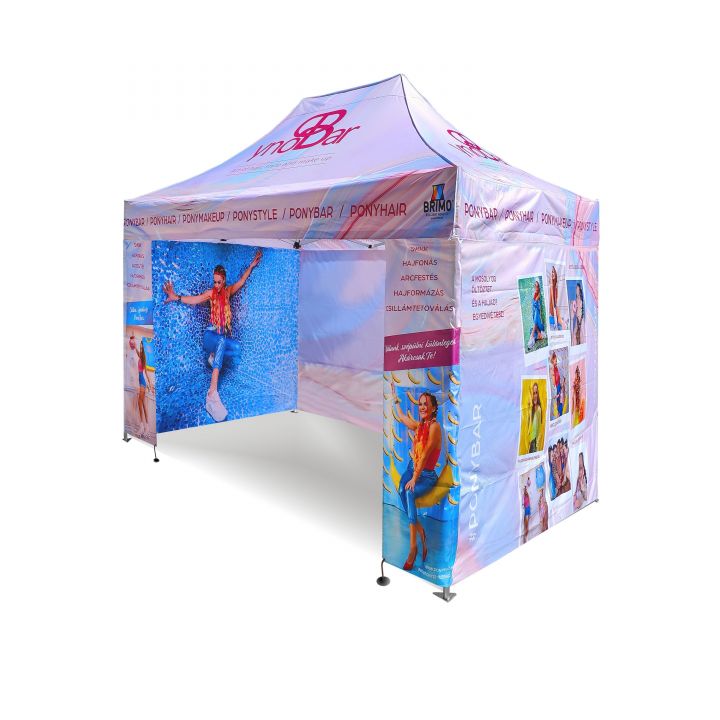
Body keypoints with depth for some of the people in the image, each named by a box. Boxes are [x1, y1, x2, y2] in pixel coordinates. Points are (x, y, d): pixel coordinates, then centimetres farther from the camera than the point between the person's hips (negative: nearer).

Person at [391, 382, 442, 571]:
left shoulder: (434, 426, -14)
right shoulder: (418, 425, 9)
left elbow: (425, 454, -20)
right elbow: (401, 417, 31)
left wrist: (415, 478, -24)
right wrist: (395, 399, 41)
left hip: (427, 476, -6)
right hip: (412, 468, 6)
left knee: (409, 493, -33)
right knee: (402, 492, -25)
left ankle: (413, 547, -28)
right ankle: (422, 537, -16)